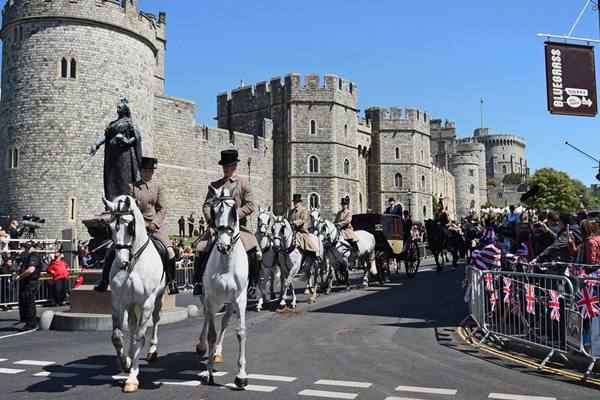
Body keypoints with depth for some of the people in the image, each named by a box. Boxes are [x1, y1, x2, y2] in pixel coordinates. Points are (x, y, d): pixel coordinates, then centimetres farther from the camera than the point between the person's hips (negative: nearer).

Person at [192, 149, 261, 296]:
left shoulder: (244, 185, 7)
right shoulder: (215, 185, 16)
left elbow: (249, 206, -3)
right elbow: (206, 205, 10)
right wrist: (211, 219, -10)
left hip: (238, 225, -2)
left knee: (255, 253, -20)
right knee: (200, 249, -16)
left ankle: (252, 284, -1)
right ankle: (198, 282, 0)